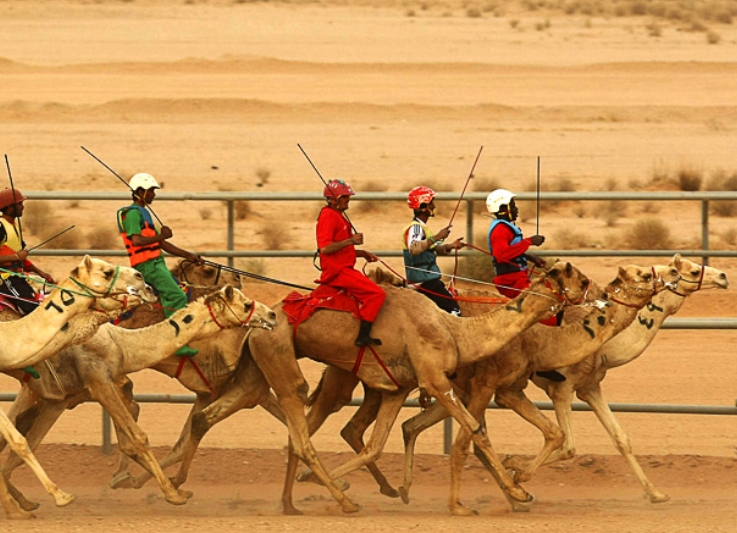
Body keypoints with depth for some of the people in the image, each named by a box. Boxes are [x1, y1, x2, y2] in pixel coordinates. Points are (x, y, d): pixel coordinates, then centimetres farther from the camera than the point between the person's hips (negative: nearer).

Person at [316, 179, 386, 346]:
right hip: (336, 270, -11)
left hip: (344, 269, 11)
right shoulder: (328, 216, -13)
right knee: (377, 294, -17)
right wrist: (351, 241, -20)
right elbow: (325, 247, -24)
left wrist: (363, 254, 17)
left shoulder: (339, 216, 19)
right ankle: (363, 335, -20)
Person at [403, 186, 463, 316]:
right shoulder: (415, 227, -16)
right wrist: (437, 237, -35)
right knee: (453, 309, -12)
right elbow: (414, 248, -35)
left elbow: (432, 249, 26)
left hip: (428, 278, 10)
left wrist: (450, 246, 9)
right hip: (424, 280, -10)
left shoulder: (421, 227, 16)